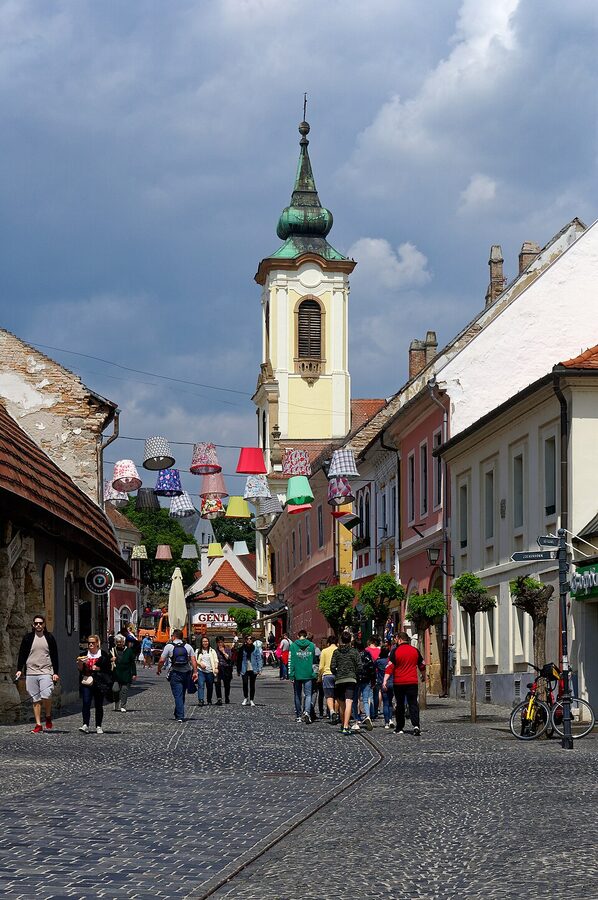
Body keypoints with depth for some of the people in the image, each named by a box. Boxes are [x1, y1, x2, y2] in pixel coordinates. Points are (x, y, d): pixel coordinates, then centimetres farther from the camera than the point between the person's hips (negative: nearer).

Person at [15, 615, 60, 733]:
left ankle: (48, 717, 6)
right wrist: (19, 669, 1)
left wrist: (55, 672, 4)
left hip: (46, 672, -2)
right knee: (36, 699, 2)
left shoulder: (49, 638, 9)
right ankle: (38, 725, 4)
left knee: (46, 696, -19)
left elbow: (55, 656, 10)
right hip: (31, 672, 2)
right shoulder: (28, 638, 9)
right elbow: (22, 654, 12)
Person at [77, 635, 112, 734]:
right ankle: (85, 725, -17)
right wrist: (80, 662, -11)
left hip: (99, 684, -1)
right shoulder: (84, 654, 12)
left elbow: (109, 668, 1)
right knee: (86, 703, -13)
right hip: (86, 683, 1)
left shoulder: (104, 655, 5)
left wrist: (98, 668, -12)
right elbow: (80, 669, 9)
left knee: (99, 705, 5)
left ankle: (98, 726, 13)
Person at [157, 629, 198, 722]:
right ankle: (177, 713, 26)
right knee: (182, 695, 16)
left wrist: (158, 669, 10)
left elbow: (162, 660, -6)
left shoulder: (169, 646, -3)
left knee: (178, 695, -3)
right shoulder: (188, 646, 6)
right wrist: (195, 672, -2)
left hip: (175, 673, -4)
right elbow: (194, 660, -3)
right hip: (186, 673, 4)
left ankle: (180, 716, -11)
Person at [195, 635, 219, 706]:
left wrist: (216, 668, -10)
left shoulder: (212, 651, 11)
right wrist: (200, 664, -8)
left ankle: (209, 701, 21)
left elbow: (215, 660, 5)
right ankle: (200, 700, -23)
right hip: (201, 671, -1)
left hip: (210, 671, 1)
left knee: (210, 687, 8)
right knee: (200, 685, -16)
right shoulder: (198, 651, 12)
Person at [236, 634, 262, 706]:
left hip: (253, 669, 0)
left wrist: (259, 669, -7)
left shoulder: (256, 649, 2)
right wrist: (238, 670, 7)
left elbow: (259, 659, 2)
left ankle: (251, 700, 16)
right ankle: (245, 698, 9)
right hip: (244, 670, 0)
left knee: (252, 685, 5)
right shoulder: (242, 649, 4)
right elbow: (238, 659, 8)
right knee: (245, 683, -11)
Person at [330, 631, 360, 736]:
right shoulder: (354, 651, 1)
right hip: (351, 680, -2)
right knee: (348, 703, -11)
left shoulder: (336, 652, 3)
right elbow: (359, 666, -2)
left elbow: (332, 667, -1)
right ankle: (346, 727, -22)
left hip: (339, 680, 2)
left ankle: (343, 725, 28)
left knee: (341, 704, 17)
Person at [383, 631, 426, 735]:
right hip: (412, 682, 2)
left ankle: (399, 728, 14)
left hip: (399, 682, -2)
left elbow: (390, 666, -11)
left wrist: (385, 680, -14)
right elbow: (422, 665, 17)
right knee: (413, 704, 1)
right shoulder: (415, 651, 6)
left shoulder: (395, 651, -5)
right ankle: (416, 725, -19)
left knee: (400, 705, 9)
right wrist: (424, 676, 34)